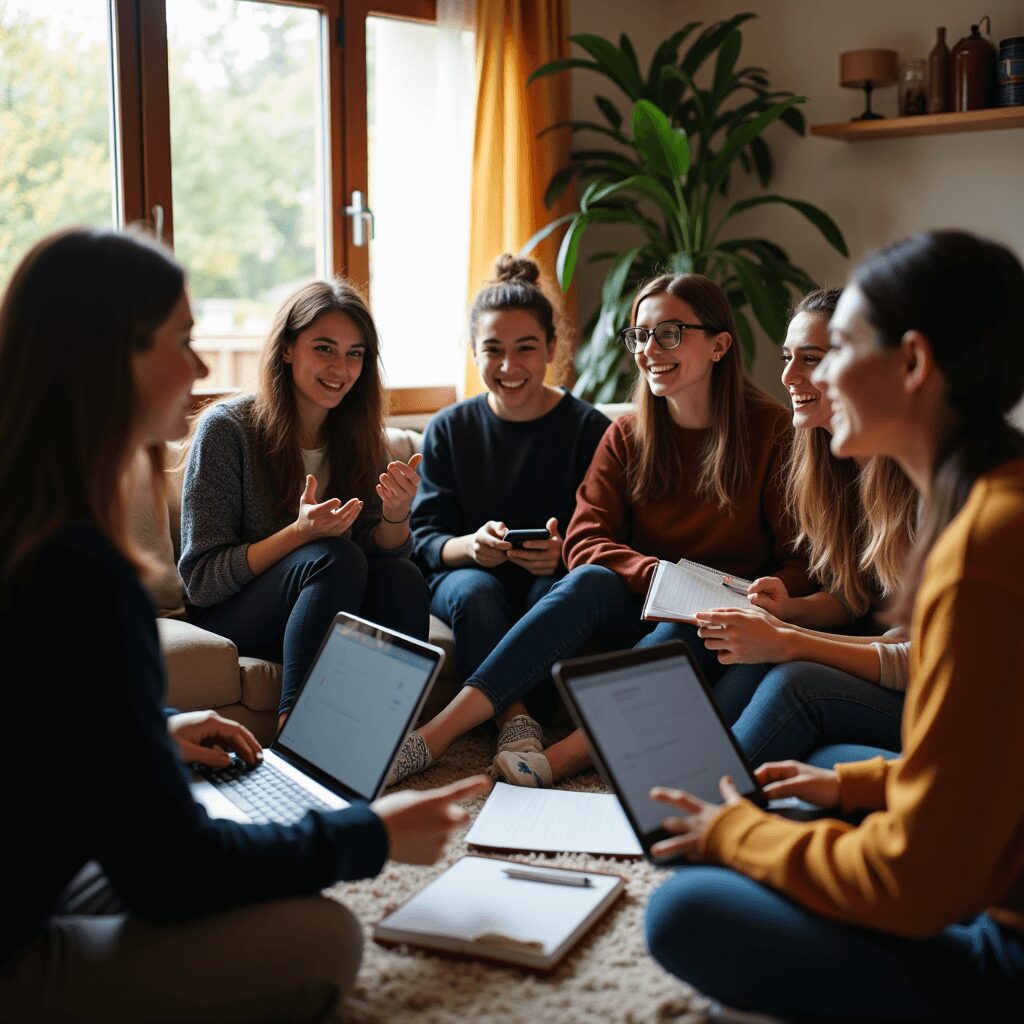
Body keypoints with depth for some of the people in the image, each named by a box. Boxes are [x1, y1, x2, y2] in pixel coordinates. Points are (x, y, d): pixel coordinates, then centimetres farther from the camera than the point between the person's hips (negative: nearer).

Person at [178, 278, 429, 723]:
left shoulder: (358, 435, 4)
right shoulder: (227, 427, -11)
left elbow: (383, 553, 2)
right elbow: (201, 581, -14)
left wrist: (396, 516, -21)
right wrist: (300, 532, -28)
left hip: (319, 613, 4)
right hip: (230, 621, -4)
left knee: (401, 576, -26)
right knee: (335, 558, -31)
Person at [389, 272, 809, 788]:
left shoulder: (771, 431, -5)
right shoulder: (627, 436, 6)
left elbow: (801, 560, -6)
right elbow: (584, 541, -5)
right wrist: (660, 575, -24)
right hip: (641, 609, 2)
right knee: (590, 582, -29)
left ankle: (567, 753, -46)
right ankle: (438, 732, -39)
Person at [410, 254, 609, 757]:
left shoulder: (588, 428, 1)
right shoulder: (449, 429, 6)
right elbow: (424, 537, 0)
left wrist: (563, 555, -28)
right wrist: (470, 545, -25)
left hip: (553, 581, -1)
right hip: (465, 574, 1)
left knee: (556, 591, -36)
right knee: (476, 591, -34)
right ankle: (513, 717, -32)